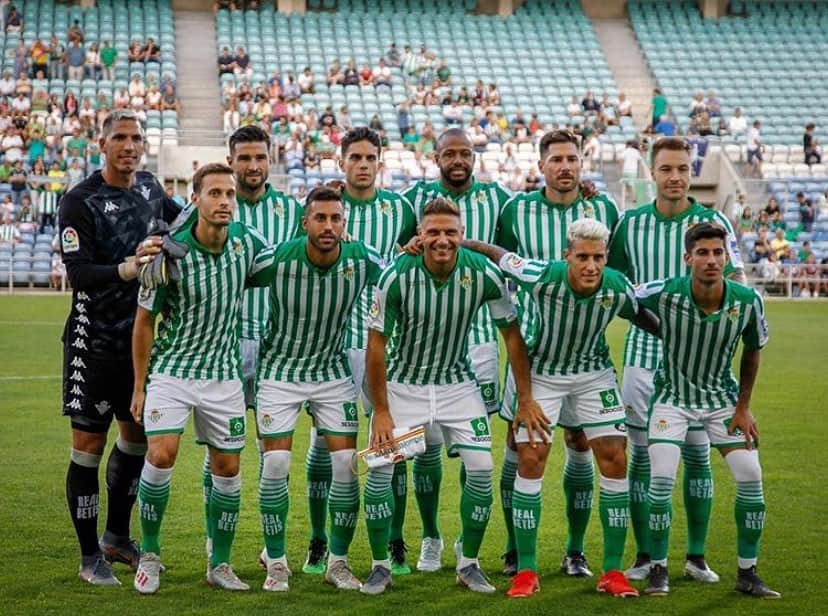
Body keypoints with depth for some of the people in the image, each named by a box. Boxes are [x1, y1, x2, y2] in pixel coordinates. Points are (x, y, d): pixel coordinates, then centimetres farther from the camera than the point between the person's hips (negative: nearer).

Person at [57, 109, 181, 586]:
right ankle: (91, 557, 6)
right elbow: (78, 274, -22)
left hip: (139, 335, 7)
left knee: (137, 435, 15)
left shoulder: (149, 186, 6)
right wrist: (126, 269, -37)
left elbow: (174, 214, 30)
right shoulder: (80, 201, -14)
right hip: (94, 340, -7)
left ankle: (117, 536, 31)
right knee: (89, 446, -2)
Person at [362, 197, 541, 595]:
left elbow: (512, 334, -4)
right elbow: (376, 344, -13)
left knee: (481, 467, -8)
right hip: (403, 383, -1)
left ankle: (469, 563, 11)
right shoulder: (397, 277, -22)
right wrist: (381, 412, -14)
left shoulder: (483, 274, -17)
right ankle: (381, 566, 6)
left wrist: (526, 399, -4)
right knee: (379, 468, -11)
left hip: (457, 383, 1)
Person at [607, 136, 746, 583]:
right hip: (644, 350, 1)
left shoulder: (713, 222, 1)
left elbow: (735, 284, 2)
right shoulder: (630, 223, 6)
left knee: (697, 453, 3)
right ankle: (644, 556, 11)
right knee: (641, 453, 1)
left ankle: (696, 556, 14)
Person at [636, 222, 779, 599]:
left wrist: (743, 406, 2)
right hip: (673, 396, -2)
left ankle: (747, 574, 9)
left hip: (722, 398, 2)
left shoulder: (747, 300, -16)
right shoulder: (663, 294, -24)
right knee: (661, 479, -15)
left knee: (750, 476, -7)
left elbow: (753, 351, 2)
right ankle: (658, 571, 4)